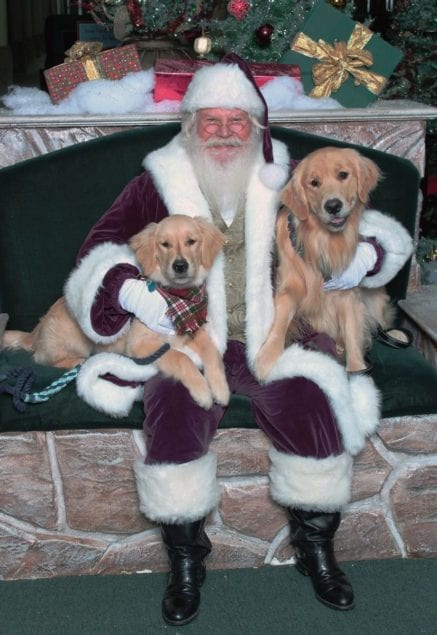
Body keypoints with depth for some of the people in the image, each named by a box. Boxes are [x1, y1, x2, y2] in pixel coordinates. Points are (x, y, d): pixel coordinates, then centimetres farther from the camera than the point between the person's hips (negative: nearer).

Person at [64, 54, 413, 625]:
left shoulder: (288, 181, 6)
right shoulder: (159, 183, 2)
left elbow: (374, 229, 13)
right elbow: (101, 248, -1)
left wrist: (362, 256, -11)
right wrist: (130, 290, -22)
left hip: (274, 337, 1)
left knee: (311, 405, -23)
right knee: (174, 412, -28)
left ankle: (316, 547, 4)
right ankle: (185, 558, -3)